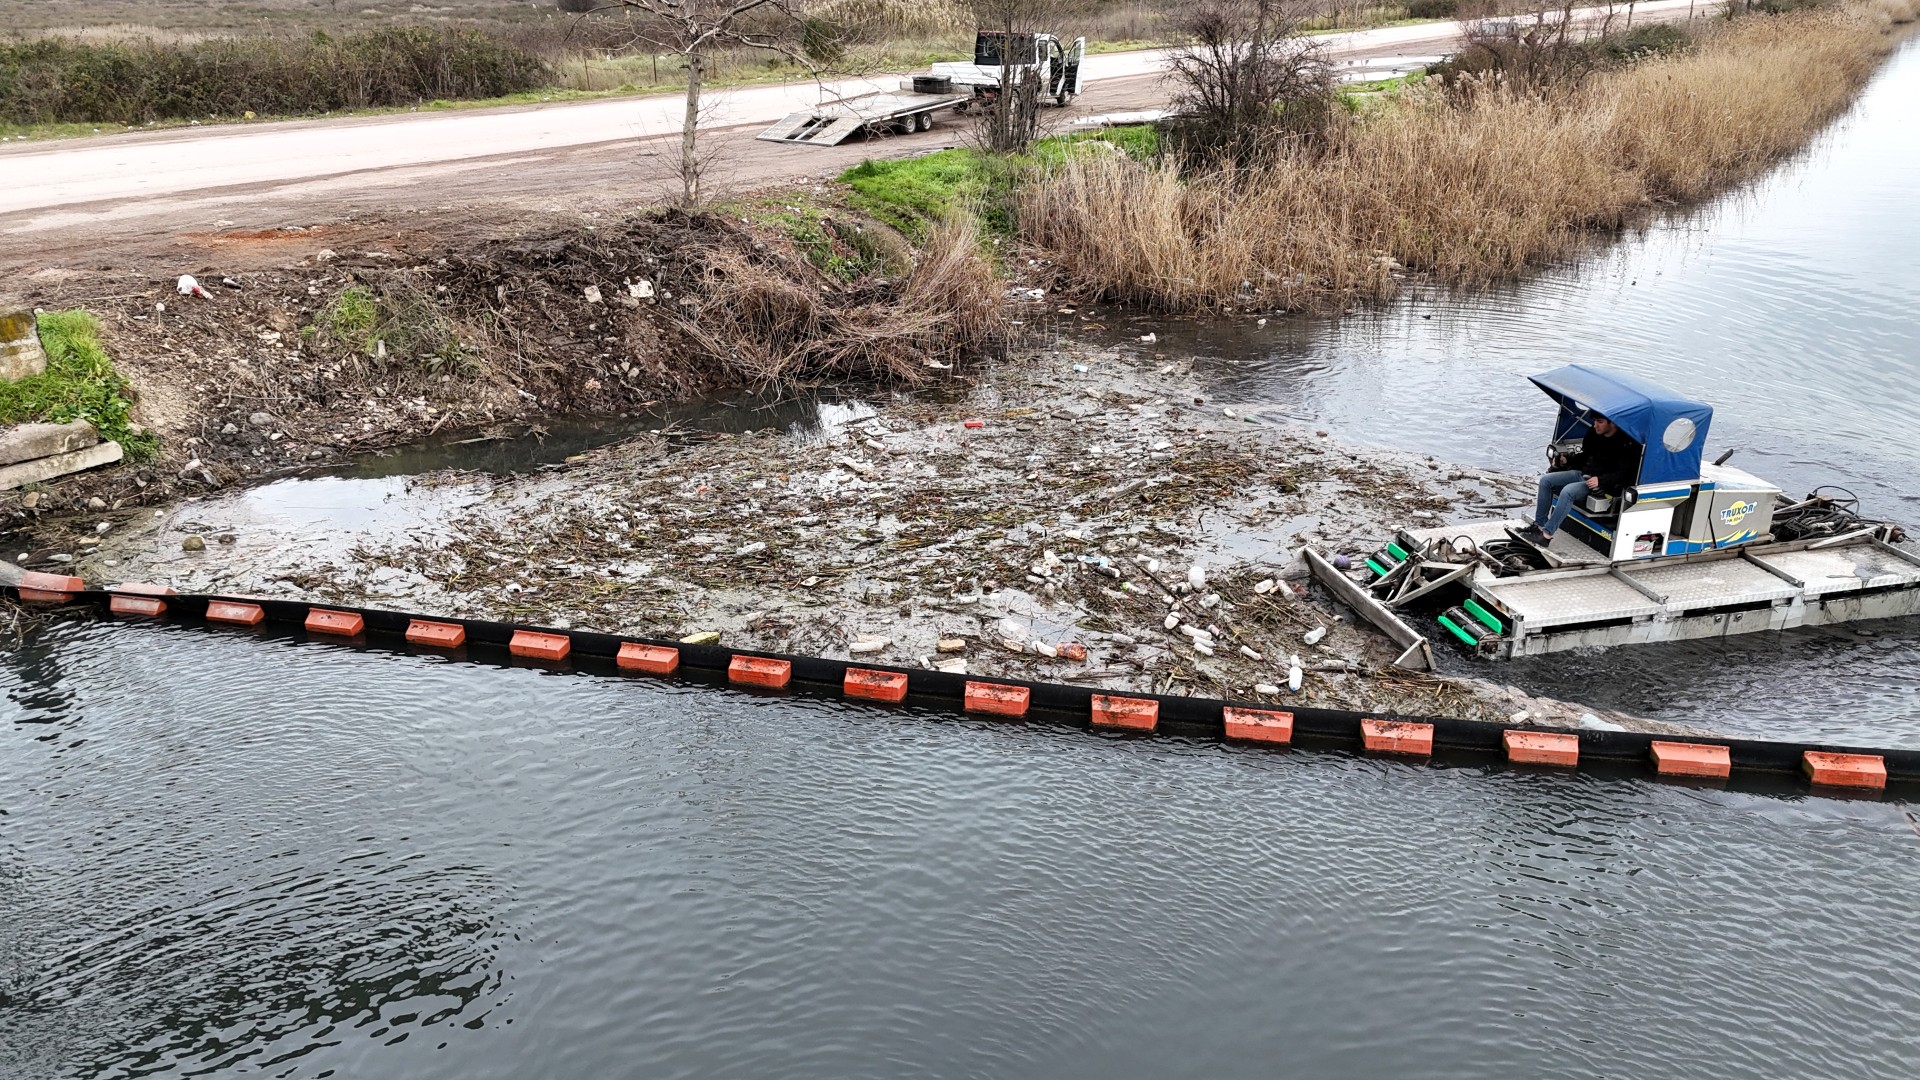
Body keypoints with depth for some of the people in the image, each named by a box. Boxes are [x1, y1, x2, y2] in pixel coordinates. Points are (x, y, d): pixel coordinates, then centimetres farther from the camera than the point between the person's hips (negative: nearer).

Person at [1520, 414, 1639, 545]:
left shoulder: (1625, 443, -17)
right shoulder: (1594, 434, 5)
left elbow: (1623, 474, -18)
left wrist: (1600, 480, -28)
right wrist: (1567, 460, 7)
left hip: (1602, 484, -8)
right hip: (1582, 474, 8)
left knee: (1568, 491, -32)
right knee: (1546, 480, -4)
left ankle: (1546, 535, -29)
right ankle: (1539, 525, -3)